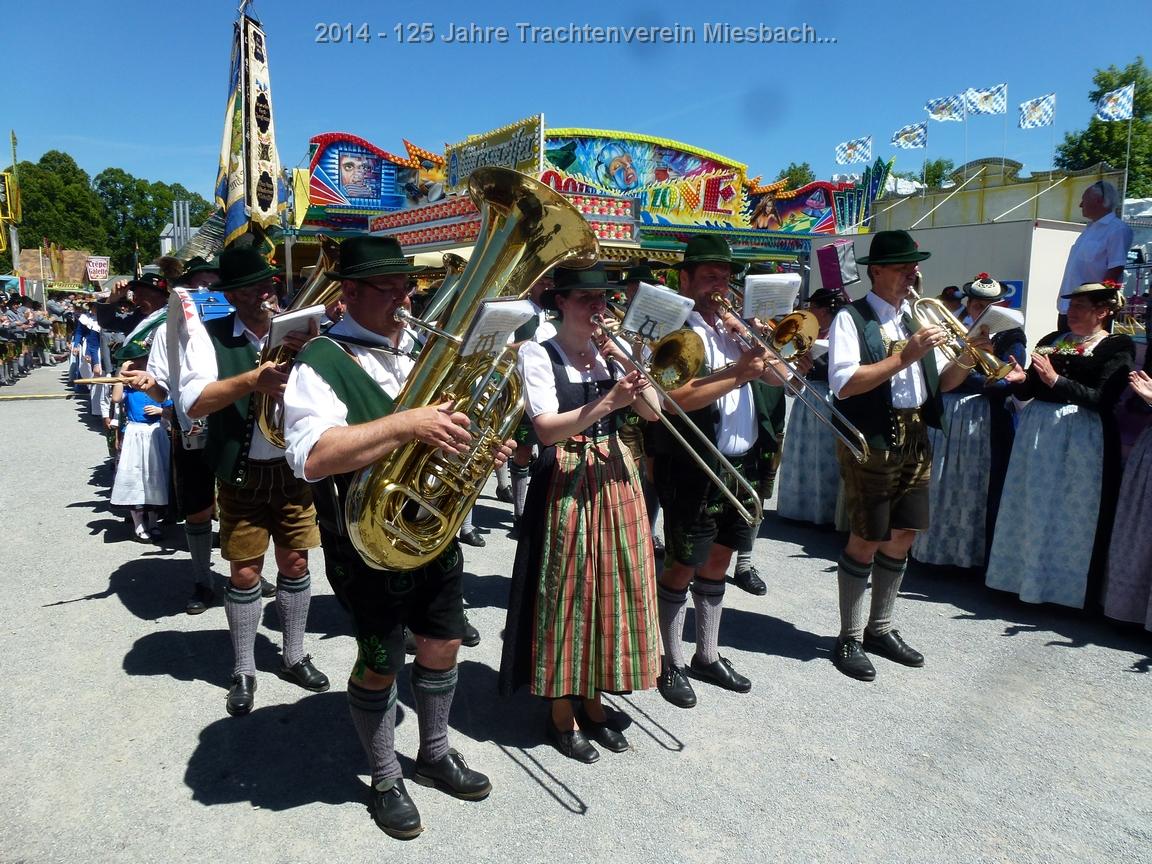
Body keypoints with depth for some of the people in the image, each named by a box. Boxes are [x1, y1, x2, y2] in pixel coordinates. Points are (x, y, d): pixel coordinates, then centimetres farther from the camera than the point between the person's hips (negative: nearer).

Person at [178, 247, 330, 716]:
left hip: (294, 469, 3)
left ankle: (294, 657, 30)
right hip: (242, 475, -2)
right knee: (244, 572, 6)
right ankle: (244, 670, 24)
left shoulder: (297, 331, 1)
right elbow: (193, 402, -19)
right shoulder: (210, 336, -7)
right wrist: (252, 379, -32)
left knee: (295, 563, 12)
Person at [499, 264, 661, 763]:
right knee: (566, 594, 1)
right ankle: (562, 714, 18)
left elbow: (653, 412, 0)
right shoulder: (537, 355, -6)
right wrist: (608, 402, -26)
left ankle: (594, 702, 27)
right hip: (565, 484, -5)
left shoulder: (611, 353, 10)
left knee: (611, 589, 10)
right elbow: (547, 428, -18)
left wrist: (626, 363, -11)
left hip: (616, 480, 6)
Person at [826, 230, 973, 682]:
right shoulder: (851, 318, -7)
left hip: (915, 441, 7)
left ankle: (880, 629, 28)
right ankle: (849, 638, 15)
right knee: (866, 539, 0)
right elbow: (843, 384, -20)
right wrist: (904, 357, -21)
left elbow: (940, 382, 16)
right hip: (870, 442, -7)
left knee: (902, 536, 12)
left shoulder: (916, 318, 14)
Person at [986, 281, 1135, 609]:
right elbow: (1028, 391, 13)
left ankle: (1065, 584, 13)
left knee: (1071, 512, 0)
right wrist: (1019, 379, -8)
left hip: (1081, 437, -5)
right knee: (1029, 506, 9)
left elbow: (1102, 398, -13)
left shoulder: (1118, 347, -1)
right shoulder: (1050, 341, 14)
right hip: (1037, 431, 5)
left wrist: (1056, 380, -21)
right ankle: (1022, 573, 21)